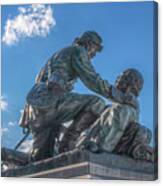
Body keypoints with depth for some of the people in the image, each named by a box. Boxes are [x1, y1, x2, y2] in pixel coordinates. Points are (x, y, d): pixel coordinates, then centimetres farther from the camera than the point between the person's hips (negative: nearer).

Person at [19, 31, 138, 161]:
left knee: (41, 158, 6)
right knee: (97, 104, -9)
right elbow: (93, 80, -7)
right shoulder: (78, 51, 8)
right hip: (49, 99, -9)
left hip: (35, 108, 9)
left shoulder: (61, 53, 37)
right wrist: (121, 97, -6)